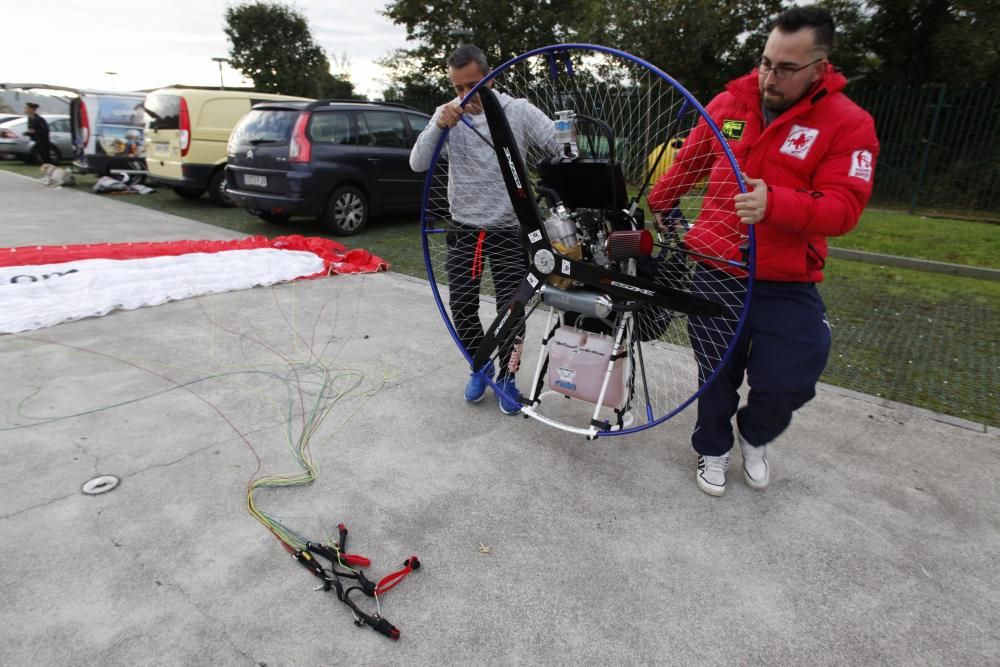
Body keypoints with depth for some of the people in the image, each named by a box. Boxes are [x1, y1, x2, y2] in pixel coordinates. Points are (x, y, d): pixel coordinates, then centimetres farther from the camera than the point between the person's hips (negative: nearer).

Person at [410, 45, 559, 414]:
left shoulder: (519, 111, -8)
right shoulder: (447, 114, -1)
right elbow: (417, 164, -10)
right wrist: (439, 125, -26)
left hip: (509, 230, -2)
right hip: (463, 229, 3)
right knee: (462, 306, 6)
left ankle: (507, 377, 21)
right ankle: (480, 366, 30)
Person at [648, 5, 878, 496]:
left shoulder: (849, 124, -9)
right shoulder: (728, 103, 1)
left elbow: (844, 208, -19)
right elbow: (688, 163, 17)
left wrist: (774, 203, -37)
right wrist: (655, 207, 28)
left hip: (788, 286, -1)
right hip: (714, 274, 2)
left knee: (788, 383, -2)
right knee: (717, 376, 12)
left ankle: (754, 436, 33)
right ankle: (712, 449, 38)